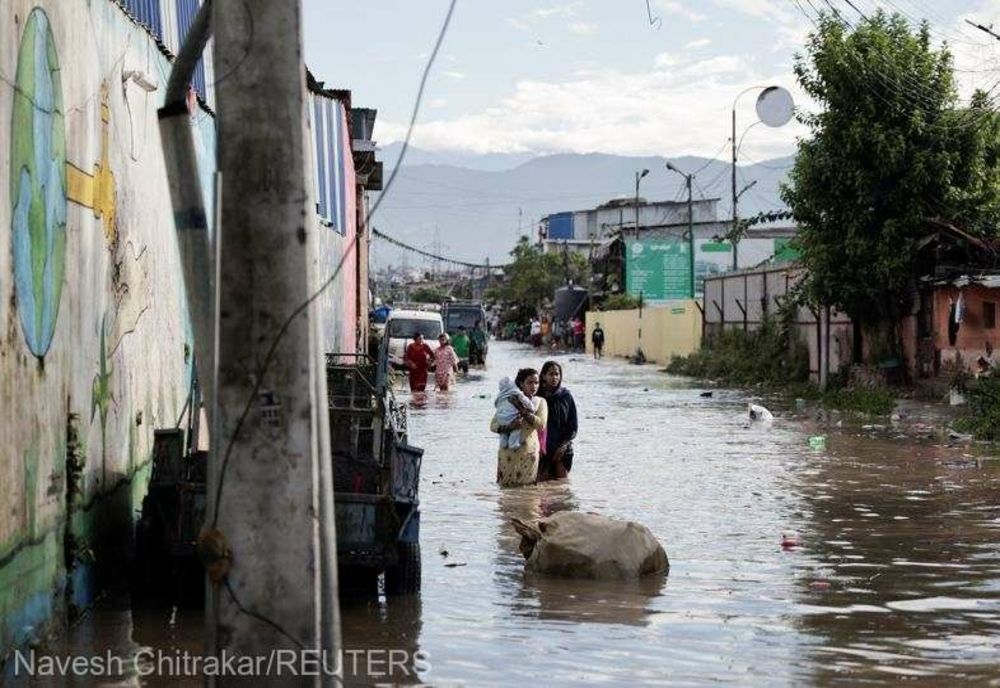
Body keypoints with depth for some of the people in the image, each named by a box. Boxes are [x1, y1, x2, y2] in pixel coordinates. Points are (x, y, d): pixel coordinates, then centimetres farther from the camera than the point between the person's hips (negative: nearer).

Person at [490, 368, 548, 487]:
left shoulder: (540, 402, 7)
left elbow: (541, 424, -10)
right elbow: (493, 425, -3)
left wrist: (524, 412, -18)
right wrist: (510, 427, -20)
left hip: (528, 451, 0)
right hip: (508, 450, 0)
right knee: (506, 486, 1)